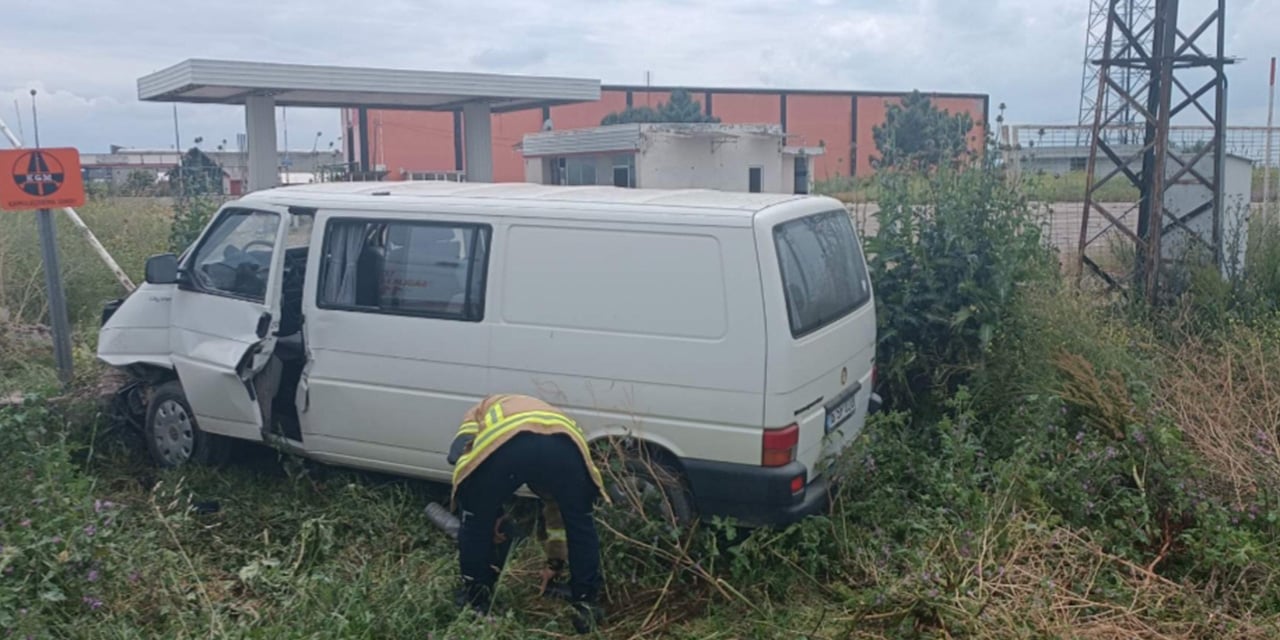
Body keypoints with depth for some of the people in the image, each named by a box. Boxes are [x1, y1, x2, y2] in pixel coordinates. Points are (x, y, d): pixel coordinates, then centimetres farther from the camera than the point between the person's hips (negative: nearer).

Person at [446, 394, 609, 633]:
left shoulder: (479, 413, 43)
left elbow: (459, 453, 19)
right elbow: (560, 507, 50)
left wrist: (489, 513, 26)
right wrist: (553, 562, 61)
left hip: (501, 445, -2)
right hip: (563, 445, 3)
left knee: (476, 524, 25)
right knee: (581, 527, 27)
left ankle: (475, 601, 37)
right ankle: (587, 606, 32)